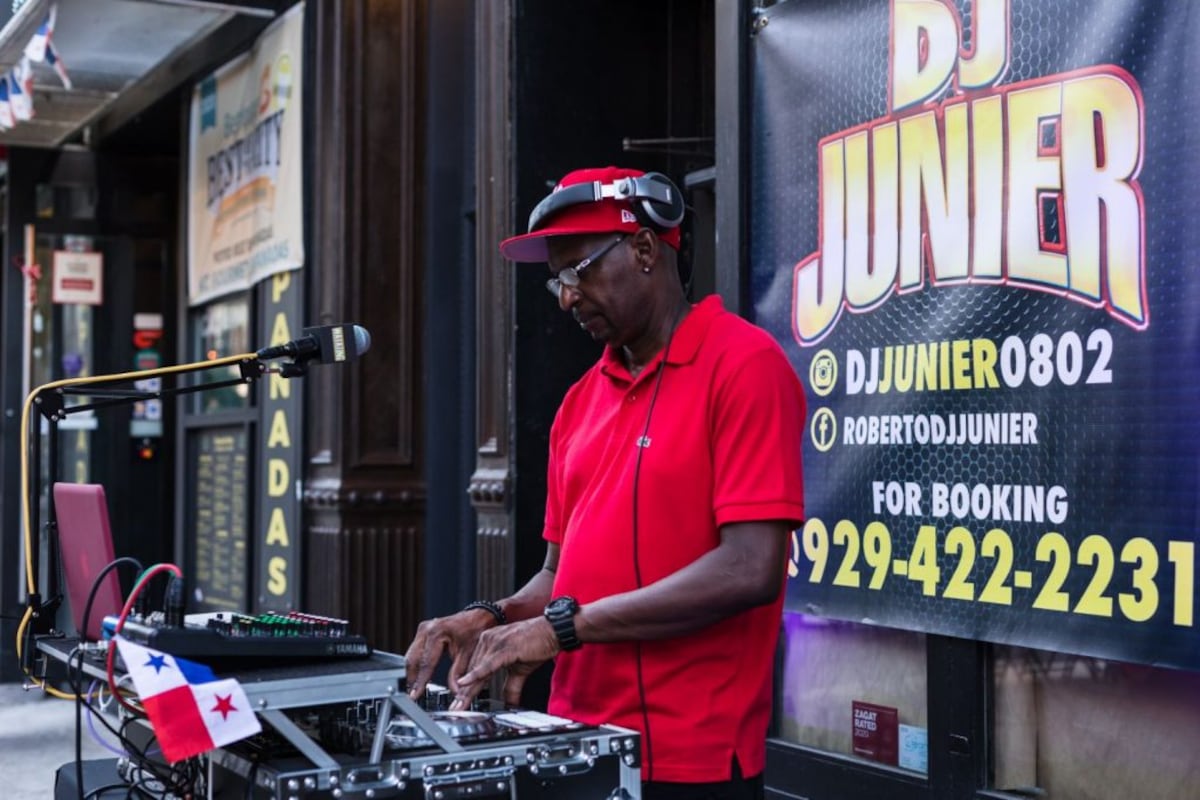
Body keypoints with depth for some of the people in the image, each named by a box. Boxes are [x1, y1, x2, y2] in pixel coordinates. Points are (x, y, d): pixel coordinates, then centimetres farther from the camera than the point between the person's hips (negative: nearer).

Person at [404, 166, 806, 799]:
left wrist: (565, 626, -18)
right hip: (581, 747, 6)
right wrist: (494, 618, -4)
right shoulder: (580, 402, 11)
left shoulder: (744, 365, -10)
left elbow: (750, 570, -19)